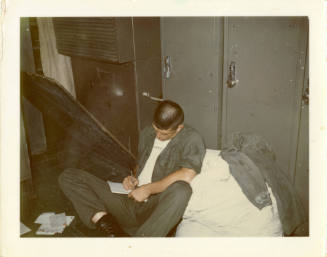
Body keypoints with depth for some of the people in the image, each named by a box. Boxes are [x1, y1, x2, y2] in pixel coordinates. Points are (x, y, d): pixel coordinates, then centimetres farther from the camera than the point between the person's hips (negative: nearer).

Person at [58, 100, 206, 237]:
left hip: (157, 208, -6)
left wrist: (148, 189, -14)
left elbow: (186, 176, -22)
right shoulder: (147, 133, 15)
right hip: (129, 203, 6)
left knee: (181, 190, -43)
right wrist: (133, 178, 6)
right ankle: (110, 227, -21)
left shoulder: (191, 139, -6)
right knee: (68, 176, -1)